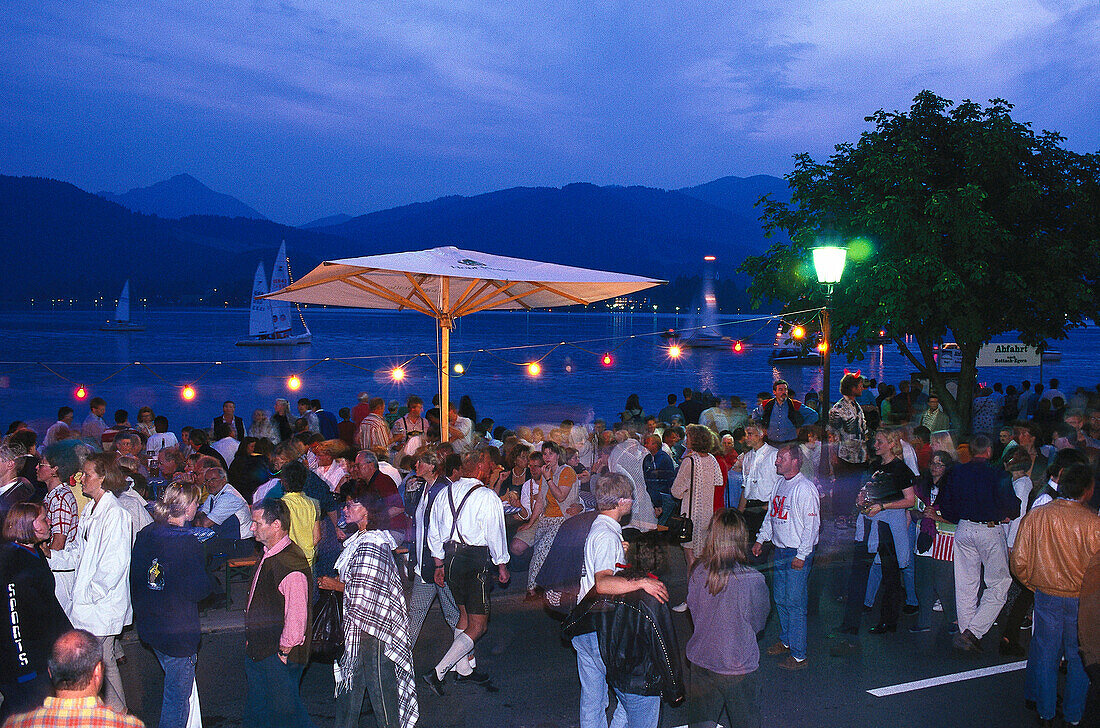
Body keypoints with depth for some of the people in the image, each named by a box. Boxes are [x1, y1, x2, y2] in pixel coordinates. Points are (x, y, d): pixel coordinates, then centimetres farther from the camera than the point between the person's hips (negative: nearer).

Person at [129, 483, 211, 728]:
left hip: (149, 626, 8)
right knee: (178, 695, 6)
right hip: (178, 632, -8)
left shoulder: (144, 534, 0)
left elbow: (135, 579, 9)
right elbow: (198, 591, -19)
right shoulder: (188, 544, -22)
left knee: (176, 683, 27)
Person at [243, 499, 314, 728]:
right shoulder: (268, 554, 8)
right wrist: (251, 639, 19)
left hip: (279, 656, -10)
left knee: (284, 709, 1)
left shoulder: (292, 565, -24)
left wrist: (282, 653, -17)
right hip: (257, 651, 10)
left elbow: (296, 619, -24)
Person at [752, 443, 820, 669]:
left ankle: (798, 655, 1)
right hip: (780, 552, 9)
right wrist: (761, 539, 19)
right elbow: (772, 515, 23)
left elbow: (812, 525, -18)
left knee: (795, 604, -6)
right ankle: (785, 641, 33)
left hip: (798, 553, -8)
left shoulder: (805, 488, -16)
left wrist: (801, 555, -18)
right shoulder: (782, 485, 11)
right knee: (781, 600, 17)